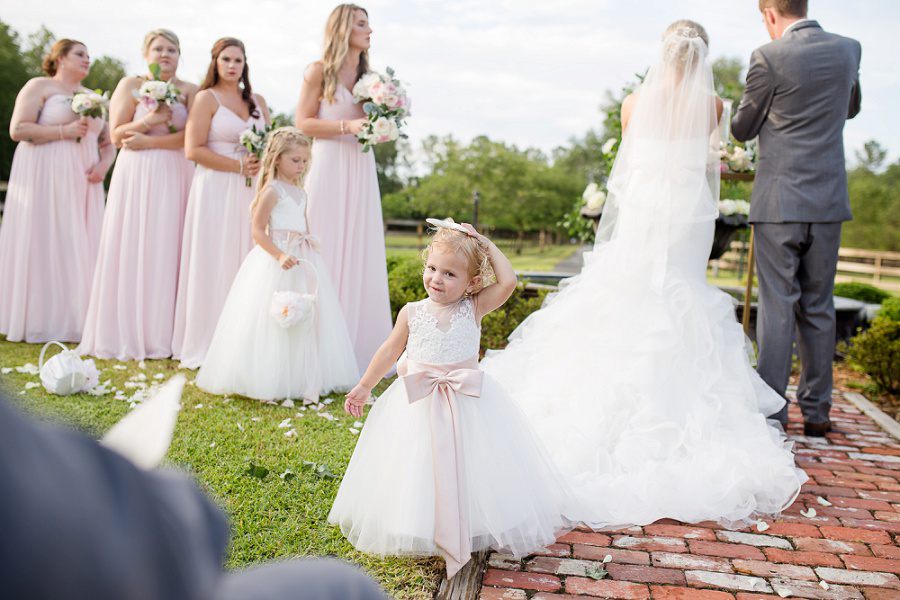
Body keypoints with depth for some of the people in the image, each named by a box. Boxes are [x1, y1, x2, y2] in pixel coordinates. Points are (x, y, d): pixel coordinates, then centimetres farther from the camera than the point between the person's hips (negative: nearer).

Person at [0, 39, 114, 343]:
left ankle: (73, 321, 5)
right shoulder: (39, 86, 3)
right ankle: (40, 322, -2)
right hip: (44, 178, -5)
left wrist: (103, 165, -1)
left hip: (82, 182, 5)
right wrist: (65, 131, -14)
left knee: (79, 247, 1)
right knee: (42, 245, -6)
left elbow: (108, 143, 19)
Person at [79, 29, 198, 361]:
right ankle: (127, 333, 4)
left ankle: (160, 332, 4)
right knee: (131, 249, -2)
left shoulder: (189, 91, 10)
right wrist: (149, 120, -13)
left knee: (167, 249, -3)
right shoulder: (130, 85, 8)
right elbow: (117, 135, 1)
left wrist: (149, 141, -10)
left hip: (174, 176, 1)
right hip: (136, 175, 0)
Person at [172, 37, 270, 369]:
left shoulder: (257, 101, 16)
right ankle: (207, 344, 4)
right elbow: (193, 149, -9)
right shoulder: (207, 98, 0)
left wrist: (263, 163, -3)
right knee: (214, 264, -4)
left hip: (249, 191, 5)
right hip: (215, 189, -5)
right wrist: (238, 165, -13)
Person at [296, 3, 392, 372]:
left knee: (360, 252, 4)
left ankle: (356, 345, 11)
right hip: (329, 166, -5)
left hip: (361, 170, 5)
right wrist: (347, 126, -14)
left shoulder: (369, 77, 16)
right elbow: (303, 123, -4)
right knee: (327, 250, -5)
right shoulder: (319, 71, 1)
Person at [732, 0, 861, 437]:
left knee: (777, 307, 0)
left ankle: (771, 412, 3)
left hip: (779, 203, -4)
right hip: (829, 202, 4)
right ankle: (816, 412, 20)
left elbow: (742, 130, 0)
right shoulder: (848, 50, 7)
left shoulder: (768, 58, -9)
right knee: (818, 308, 11)